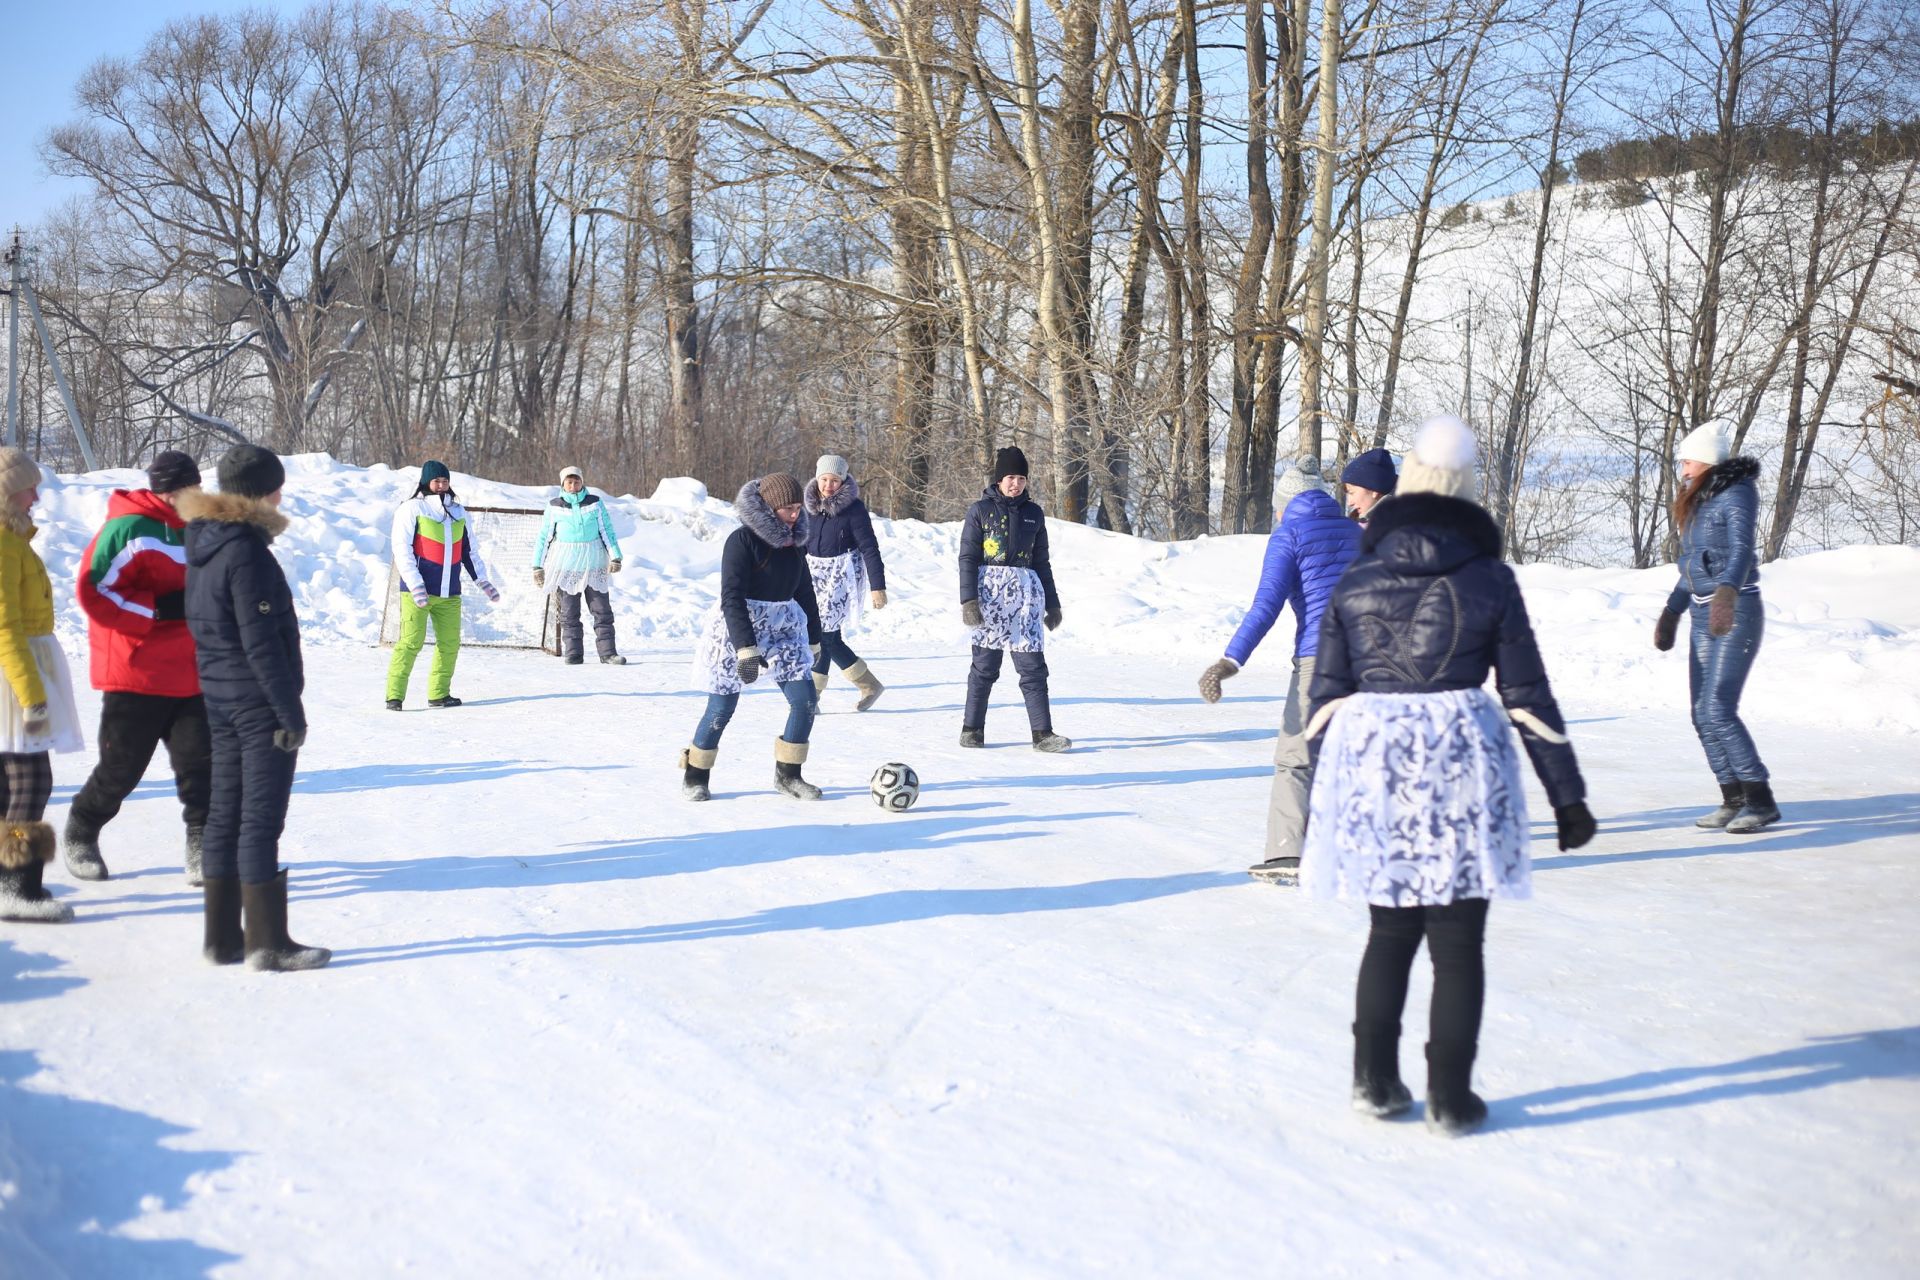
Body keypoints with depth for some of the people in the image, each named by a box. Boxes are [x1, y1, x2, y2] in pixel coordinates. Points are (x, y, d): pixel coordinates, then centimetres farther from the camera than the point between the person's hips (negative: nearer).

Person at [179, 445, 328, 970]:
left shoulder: (204, 544, 10)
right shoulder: (246, 552, -18)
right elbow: (262, 643, -20)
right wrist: (291, 712, -17)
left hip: (220, 701, 9)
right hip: (259, 704, -9)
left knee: (225, 814, 12)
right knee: (261, 821, -3)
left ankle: (222, 937, 20)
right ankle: (267, 942, 3)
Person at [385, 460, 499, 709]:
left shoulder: (458, 511, 15)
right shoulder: (411, 509, -2)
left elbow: (469, 550, 21)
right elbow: (402, 550, -7)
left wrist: (483, 581, 15)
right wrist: (416, 586, -15)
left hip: (449, 593, 5)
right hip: (418, 590, -5)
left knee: (450, 643, 4)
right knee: (411, 641, -10)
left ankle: (439, 693, 15)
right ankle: (394, 696, -7)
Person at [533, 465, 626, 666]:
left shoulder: (595, 503, 3)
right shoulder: (555, 506, 3)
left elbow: (607, 531, 4)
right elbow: (544, 536, 7)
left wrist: (615, 556, -6)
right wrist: (537, 565, 5)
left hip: (594, 564, 0)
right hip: (566, 565, 0)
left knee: (602, 610, -2)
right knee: (569, 613, 2)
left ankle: (608, 653, 1)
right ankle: (573, 654, 8)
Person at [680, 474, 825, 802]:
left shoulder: (795, 541, 5)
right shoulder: (742, 540, -16)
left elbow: (804, 591, 17)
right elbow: (732, 598, -22)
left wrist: (814, 639, 19)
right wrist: (746, 649, -28)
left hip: (783, 627, 6)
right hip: (737, 628, -6)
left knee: (805, 701, -3)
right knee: (723, 706, -4)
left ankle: (787, 775, 13)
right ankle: (695, 777, 15)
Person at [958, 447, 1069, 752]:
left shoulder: (1034, 513, 13)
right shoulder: (980, 510, 3)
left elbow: (1042, 561, 18)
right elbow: (967, 558, -1)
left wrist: (1052, 603, 16)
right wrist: (968, 600, -11)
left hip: (1026, 591, 3)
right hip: (990, 590, -3)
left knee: (1033, 665, -3)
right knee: (985, 664, 0)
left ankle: (1043, 733, -4)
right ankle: (972, 729, 11)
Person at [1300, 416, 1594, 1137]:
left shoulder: (1355, 584, 4)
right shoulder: (1489, 581, -1)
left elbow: (1326, 695, 6)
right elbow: (1529, 697, 1)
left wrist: (1318, 790, 15)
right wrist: (1567, 795, 7)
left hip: (1370, 766, 2)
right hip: (1462, 767, -2)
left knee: (1390, 931, 17)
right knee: (1457, 942, 7)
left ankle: (1375, 1081, 19)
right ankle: (1450, 1098, 10)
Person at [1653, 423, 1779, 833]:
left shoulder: (1736, 493, -10)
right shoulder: (1697, 501, 16)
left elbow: (1741, 548, -26)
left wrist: (1726, 593, -43)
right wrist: (1671, 612, 29)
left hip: (1736, 613, -9)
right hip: (1703, 616, 9)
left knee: (1718, 710, -15)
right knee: (1703, 714, 6)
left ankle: (1762, 801, -9)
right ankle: (1733, 801, 12)